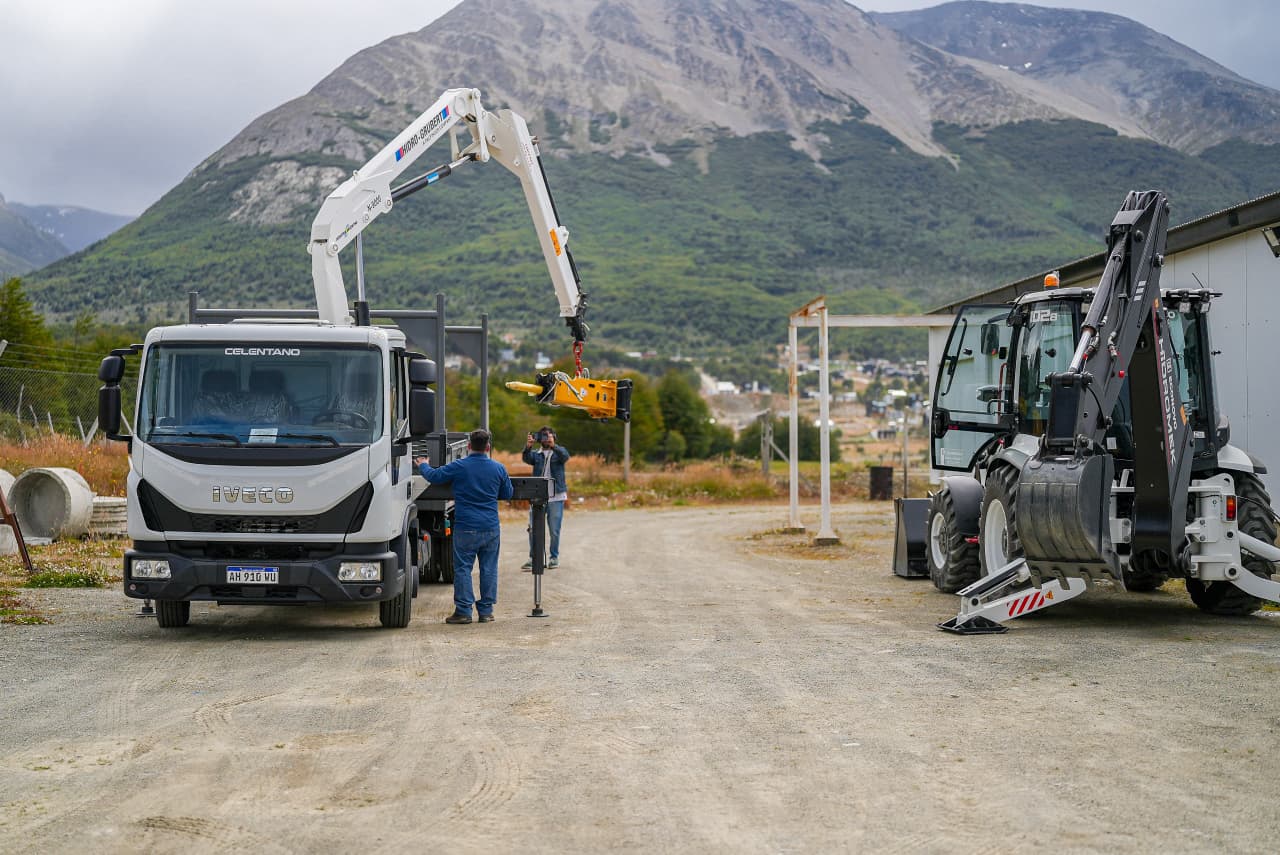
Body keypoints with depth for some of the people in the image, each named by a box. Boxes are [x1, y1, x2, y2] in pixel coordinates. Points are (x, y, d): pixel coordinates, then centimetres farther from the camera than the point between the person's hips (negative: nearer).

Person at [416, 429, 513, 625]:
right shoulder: (499, 469, 2)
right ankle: (486, 610, 12)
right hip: (491, 528, 3)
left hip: (465, 528, -3)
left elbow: (433, 476, 3)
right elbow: (507, 494, 14)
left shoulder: (458, 467, -8)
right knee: (489, 569, 9)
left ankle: (463, 611, 2)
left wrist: (423, 466, 24)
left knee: (462, 569, 3)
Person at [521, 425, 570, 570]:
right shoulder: (536, 453, 11)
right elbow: (526, 458, -9)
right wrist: (528, 447, -29)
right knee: (533, 529, -1)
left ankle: (554, 557, 16)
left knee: (554, 530, 3)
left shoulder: (559, 451, 6)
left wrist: (553, 446, -33)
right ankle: (533, 558, 7)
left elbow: (565, 456, -16)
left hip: (556, 497, -2)